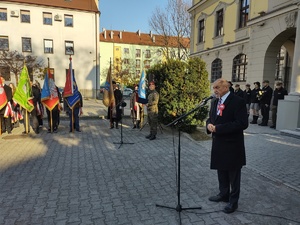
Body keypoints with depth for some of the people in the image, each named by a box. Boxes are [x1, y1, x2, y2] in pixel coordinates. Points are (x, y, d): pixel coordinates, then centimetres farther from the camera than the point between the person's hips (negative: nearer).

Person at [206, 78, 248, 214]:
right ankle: (223, 194, 40)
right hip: (218, 143, 7)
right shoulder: (215, 102, 8)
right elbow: (211, 118, 17)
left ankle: (233, 201, 26)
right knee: (221, 171, 21)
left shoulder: (238, 101, -16)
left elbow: (243, 124, -23)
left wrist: (218, 128, -25)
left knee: (233, 174, 9)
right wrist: (209, 124, -9)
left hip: (232, 145, -7)